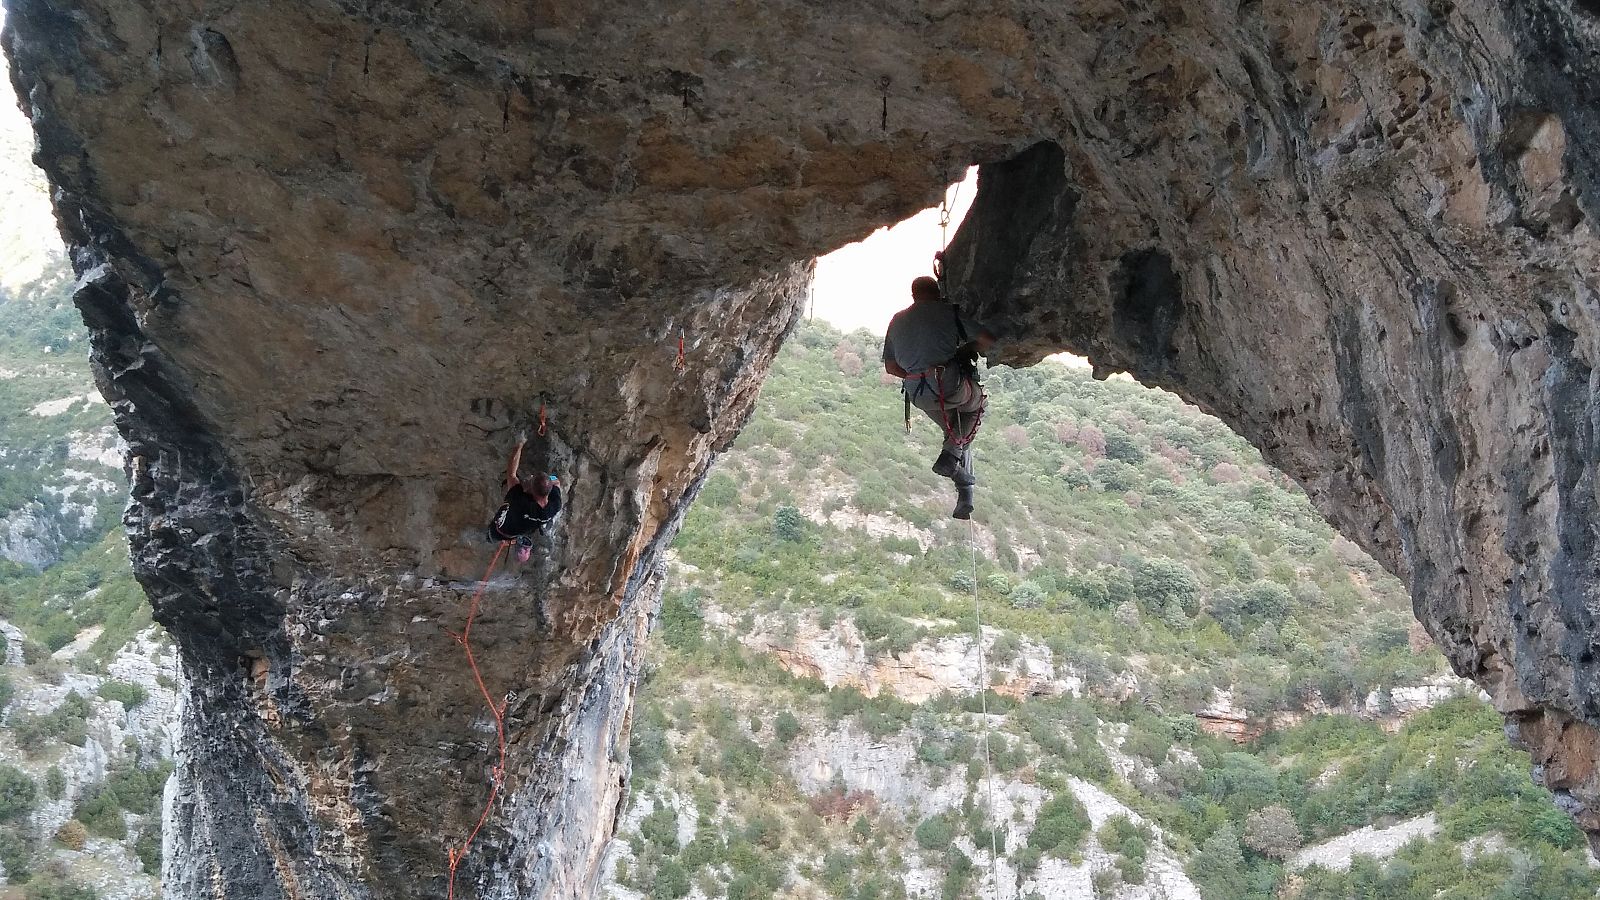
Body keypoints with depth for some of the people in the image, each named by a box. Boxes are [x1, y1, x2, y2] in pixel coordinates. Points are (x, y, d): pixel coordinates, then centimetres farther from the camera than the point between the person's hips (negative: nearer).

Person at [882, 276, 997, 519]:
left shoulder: (897, 321, 18)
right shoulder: (947, 311, 1)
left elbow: (890, 367, 20)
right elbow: (987, 340, -1)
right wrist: (967, 350, 19)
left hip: (918, 396, 5)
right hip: (948, 383, -5)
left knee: (956, 434, 26)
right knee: (976, 405, 27)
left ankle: (965, 495, 19)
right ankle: (950, 457, 9)